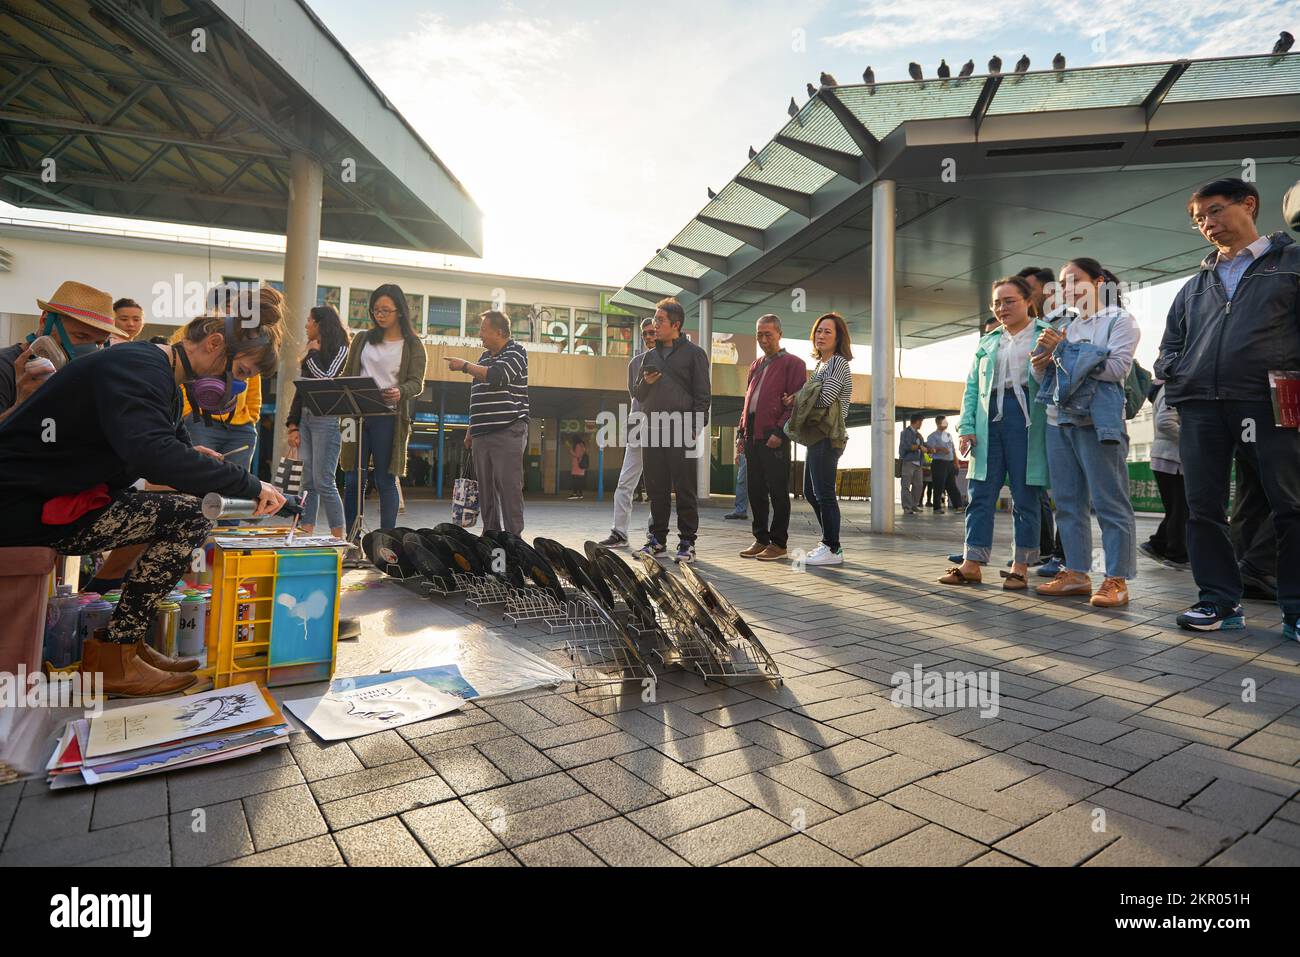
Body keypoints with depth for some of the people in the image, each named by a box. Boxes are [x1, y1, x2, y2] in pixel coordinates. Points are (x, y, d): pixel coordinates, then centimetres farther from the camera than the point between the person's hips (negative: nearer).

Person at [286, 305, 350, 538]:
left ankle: (339, 539, -6)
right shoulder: (312, 353, 20)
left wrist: (314, 353, 1)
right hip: (306, 418, 8)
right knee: (308, 483, 5)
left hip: (326, 419, -7)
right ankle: (304, 536, 8)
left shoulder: (340, 349, -1)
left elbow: (326, 379, -15)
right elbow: (301, 389, 19)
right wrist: (293, 425, 13)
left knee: (324, 482, -11)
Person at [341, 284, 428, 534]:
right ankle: (351, 540, 14)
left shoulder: (412, 345, 5)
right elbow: (347, 375, 17)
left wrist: (400, 392, -26)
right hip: (357, 414, 4)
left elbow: (417, 384, -4)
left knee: (386, 481, -1)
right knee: (352, 481, 4)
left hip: (389, 417, -3)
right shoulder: (362, 339, 16)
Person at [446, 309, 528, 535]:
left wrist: (465, 366, -9)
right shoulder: (485, 357, 21)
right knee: (485, 489, 7)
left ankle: (514, 536, -5)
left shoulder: (515, 352, -1)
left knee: (509, 485, -9)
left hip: (508, 432, -8)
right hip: (482, 434, 8)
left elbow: (498, 376, -20)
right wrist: (471, 430, 23)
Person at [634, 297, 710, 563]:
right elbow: (637, 394, 22)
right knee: (656, 489, 9)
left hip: (682, 431, -5)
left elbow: (703, 394, -3)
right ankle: (658, 539, 19)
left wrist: (695, 429, -12)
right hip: (653, 430, 5)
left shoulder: (694, 353, 2)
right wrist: (645, 383, -1)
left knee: (684, 489, -2)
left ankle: (687, 542, 5)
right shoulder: (651, 356, 18)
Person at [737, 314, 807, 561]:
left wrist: (780, 431, -17)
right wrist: (741, 432, 14)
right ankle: (761, 539, 18)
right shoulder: (755, 365, 22)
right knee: (756, 490, 9)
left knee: (778, 491, -2)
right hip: (752, 436, 7)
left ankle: (778, 543, 5)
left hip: (774, 437, -7)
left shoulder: (792, 363, 0)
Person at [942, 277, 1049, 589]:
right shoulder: (986, 343, 19)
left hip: (1027, 418, -4)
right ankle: (972, 564, 4)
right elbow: (972, 387, 14)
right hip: (989, 419, 4)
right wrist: (966, 426, 3)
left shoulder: (1046, 334, 7)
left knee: (1025, 497, 1)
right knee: (981, 495, 1)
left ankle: (1020, 567, 9)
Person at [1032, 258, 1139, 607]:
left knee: (1109, 502, -5)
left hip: (1097, 420, -6)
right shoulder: (1065, 325, 21)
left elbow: (1116, 368, -12)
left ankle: (1117, 579, -1)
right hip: (1058, 420, 7)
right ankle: (1076, 573, 14)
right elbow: (1042, 376, 19)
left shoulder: (1120, 320, 4)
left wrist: (1065, 354, -9)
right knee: (1067, 501, 7)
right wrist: (1045, 353, -2)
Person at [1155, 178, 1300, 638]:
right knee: (1203, 507, 3)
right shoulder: (1195, 285, 23)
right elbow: (1170, 343, 24)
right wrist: (1176, 382, 6)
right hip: (1199, 406, 4)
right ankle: (1220, 600, 11)